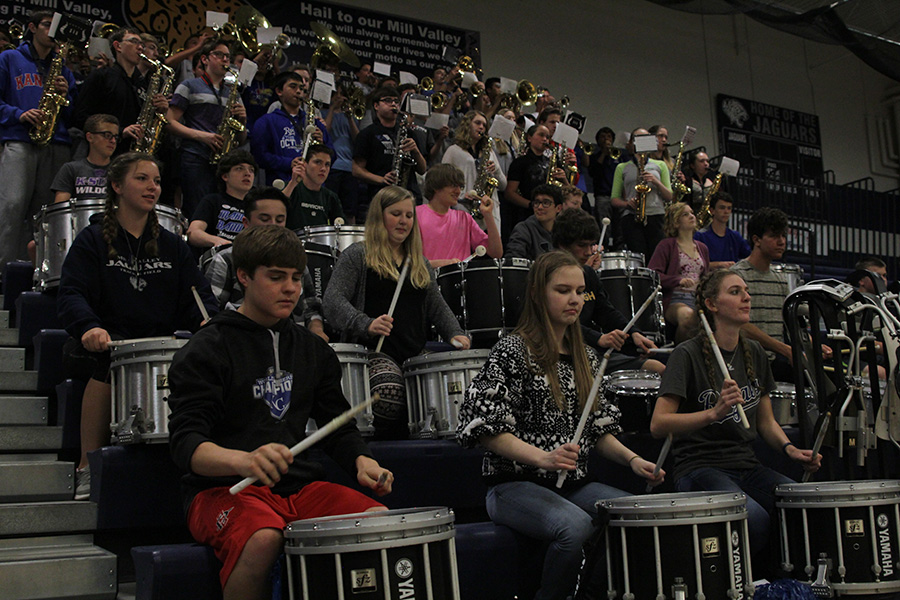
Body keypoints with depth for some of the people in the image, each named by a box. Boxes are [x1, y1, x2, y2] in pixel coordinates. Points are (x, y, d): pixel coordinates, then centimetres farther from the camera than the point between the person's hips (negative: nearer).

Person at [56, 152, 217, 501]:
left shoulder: (172, 246, 19)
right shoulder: (93, 241, 8)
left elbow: (197, 293, 10)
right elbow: (70, 294, -6)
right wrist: (89, 327, -29)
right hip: (105, 343, -3)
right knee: (108, 362, -36)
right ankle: (88, 466, -23)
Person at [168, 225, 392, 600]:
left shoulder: (313, 350, 16)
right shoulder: (206, 351, -2)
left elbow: (338, 426, 21)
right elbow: (185, 442, -13)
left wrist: (361, 461, -3)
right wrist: (242, 460, -34)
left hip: (301, 487, 5)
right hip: (224, 489, -4)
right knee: (263, 538, -37)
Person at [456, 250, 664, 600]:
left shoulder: (586, 357, 15)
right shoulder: (513, 351, -6)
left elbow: (598, 430, 18)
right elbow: (484, 428, -12)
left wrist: (632, 459, 0)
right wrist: (542, 457, -24)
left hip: (573, 483, 6)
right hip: (515, 484, -6)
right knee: (576, 526, -33)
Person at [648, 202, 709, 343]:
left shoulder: (702, 248, 23)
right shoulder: (667, 245, 3)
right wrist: (679, 280, -22)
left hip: (698, 299, 5)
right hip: (674, 299, -5)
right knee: (687, 315, -39)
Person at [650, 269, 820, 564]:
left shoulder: (754, 353, 13)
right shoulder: (689, 354, -8)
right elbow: (658, 424, -17)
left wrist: (789, 448, -1)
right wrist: (714, 413, -30)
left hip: (746, 465, 6)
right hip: (699, 468, -6)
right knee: (754, 517, -32)